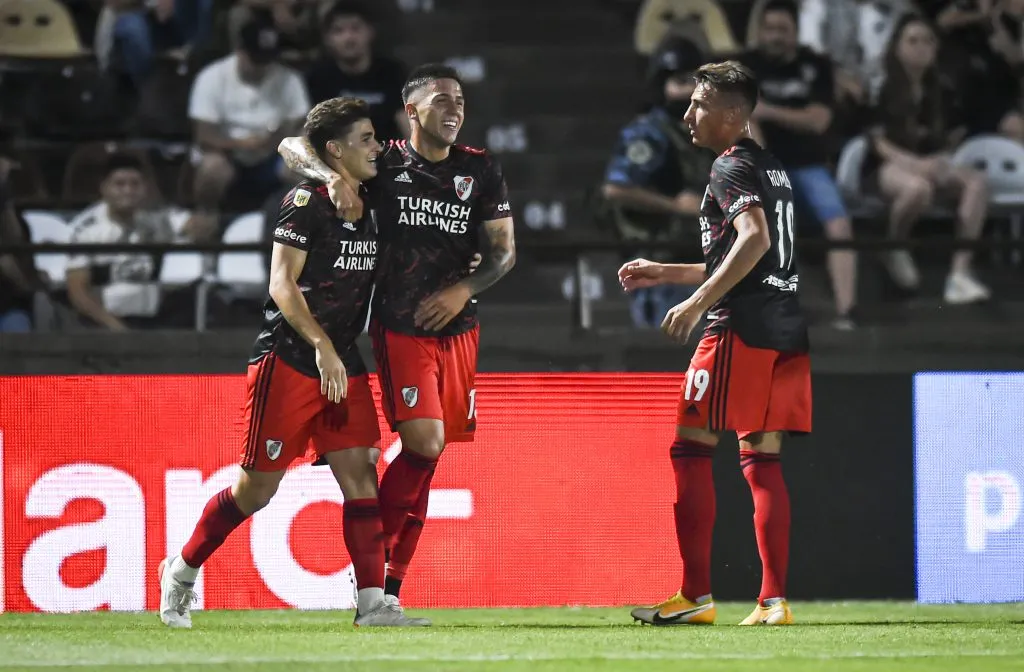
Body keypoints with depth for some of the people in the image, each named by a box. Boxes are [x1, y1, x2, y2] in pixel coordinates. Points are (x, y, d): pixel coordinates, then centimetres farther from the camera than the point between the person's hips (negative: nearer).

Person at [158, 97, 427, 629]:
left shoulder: (367, 209, 12)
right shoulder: (306, 202, -11)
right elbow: (282, 284, -17)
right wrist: (322, 347, -24)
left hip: (342, 364, 7)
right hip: (288, 360, -7)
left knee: (360, 475, -5)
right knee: (257, 489, 0)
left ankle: (372, 603, -8)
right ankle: (181, 572, 18)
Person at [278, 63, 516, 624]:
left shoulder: (481, 171, 7)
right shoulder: (383, 165, -2)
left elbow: (504, 250, 8)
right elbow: (293, 147, -4)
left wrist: (463, 290, -9)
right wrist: (332, 178, -23)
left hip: (456, 326, 4)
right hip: (399, 326, -4)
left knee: (426, 452, 5)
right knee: (424, 444, -18)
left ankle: (387, 580, 13)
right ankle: (376, 558, -2)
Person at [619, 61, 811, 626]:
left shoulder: (731, 167, -7)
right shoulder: (773, 169, 22)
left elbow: (755, 239, -24)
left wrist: (697, 301, -24)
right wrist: (664, 273, 32)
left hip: (740, 329, -9)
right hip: (786, 330, 9)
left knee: (691, 448, -4)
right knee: (762, 458, 8)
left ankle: (695, 595, -8)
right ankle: (774, 599, 0)